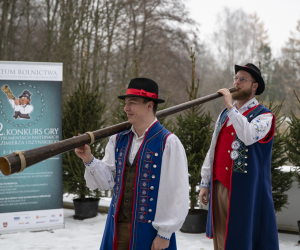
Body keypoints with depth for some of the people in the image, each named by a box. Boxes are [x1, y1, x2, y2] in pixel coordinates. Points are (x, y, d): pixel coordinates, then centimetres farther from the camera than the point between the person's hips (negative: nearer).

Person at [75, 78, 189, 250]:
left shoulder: (168, 143, -11)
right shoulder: (119, 141, 8)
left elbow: (177, 194, -12)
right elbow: (107, 181, 7)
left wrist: (164, 234, -11)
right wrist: (89, 160, -9)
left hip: (150, 231, -5)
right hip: (118, 228, 5)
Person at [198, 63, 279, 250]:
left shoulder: (264, 116, -5)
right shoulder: (224, 115, 16)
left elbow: (248, 136, -27)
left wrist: (231, 107, -21)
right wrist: (205, 183, 13)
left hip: (244, 190, -6)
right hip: (219, 187, 6)